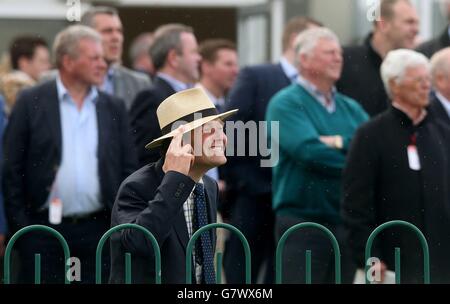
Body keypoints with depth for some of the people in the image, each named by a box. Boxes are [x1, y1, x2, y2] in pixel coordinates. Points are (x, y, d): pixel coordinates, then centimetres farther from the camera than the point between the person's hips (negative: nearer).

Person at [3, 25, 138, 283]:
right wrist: (19, 227, -6)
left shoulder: (114, 108, 8)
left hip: (99, 228, 2)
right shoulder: (32, 103, 0)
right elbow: (13, 169, -1)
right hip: (44, 227, -2)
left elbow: (129, 170, 10)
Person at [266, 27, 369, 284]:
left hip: (347, 222, 6)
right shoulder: (286, 103, -4)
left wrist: (341, 143, -13)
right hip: (303, 222, -6)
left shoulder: (351, 108, 15)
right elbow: (310, 152, -18)